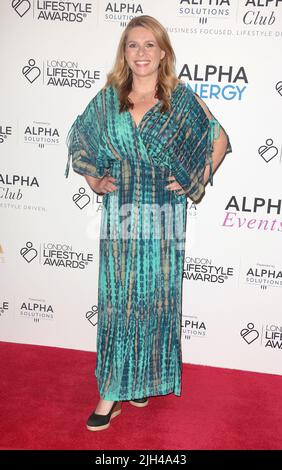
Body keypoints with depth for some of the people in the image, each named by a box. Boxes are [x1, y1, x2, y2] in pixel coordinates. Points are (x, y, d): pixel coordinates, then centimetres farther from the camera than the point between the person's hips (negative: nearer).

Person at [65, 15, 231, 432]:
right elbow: (80, 139, 18)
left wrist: (195, 182, -1)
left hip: (163, 216, -1)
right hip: (119, 214, 2)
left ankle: (148, 377, 30)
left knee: (156, 296, 9)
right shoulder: (108, 98, 6)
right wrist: (94, 180, 6)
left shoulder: (182, 98, 1)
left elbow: (219, 139, 7)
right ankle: (113, 390, 17)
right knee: (117, 299, 5)